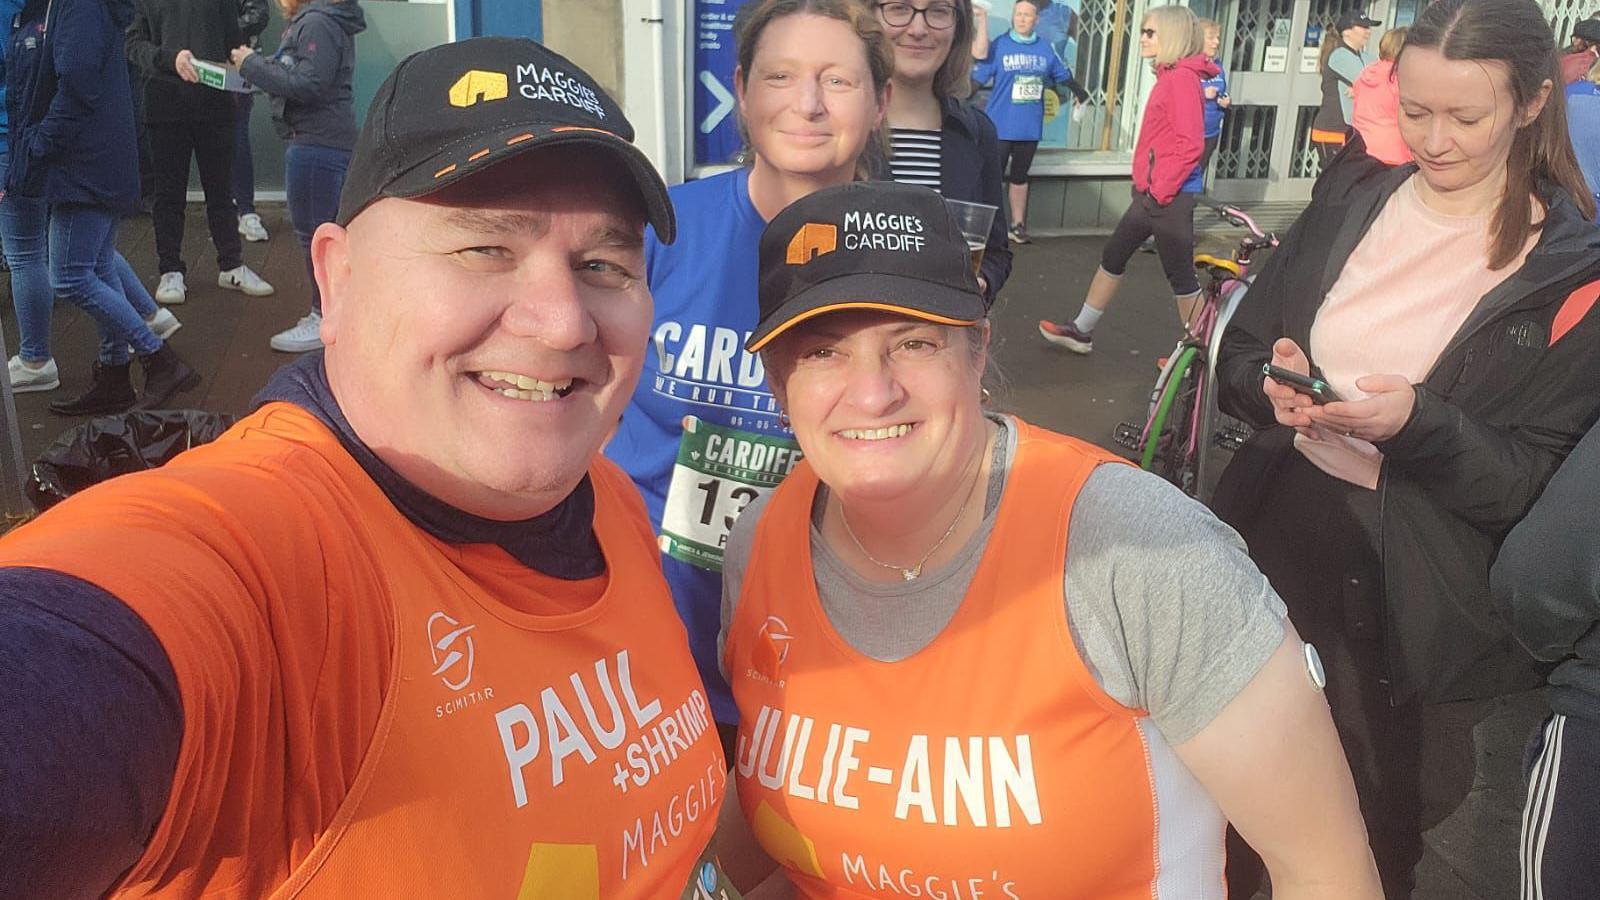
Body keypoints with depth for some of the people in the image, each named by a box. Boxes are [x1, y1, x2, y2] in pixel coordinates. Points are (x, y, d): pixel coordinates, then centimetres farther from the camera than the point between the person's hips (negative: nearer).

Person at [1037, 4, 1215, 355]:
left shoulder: (1182, 78, -16)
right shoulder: (1170, 76, 12)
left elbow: (1190, 144, -23)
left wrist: (1160, 188, -19)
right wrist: (1147, 184, 18)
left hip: (1170, 196, -10)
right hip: (1153, 192, 10)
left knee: (1180, 275, 0)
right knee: (1112, 256, 17)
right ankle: (1082, 330, 29)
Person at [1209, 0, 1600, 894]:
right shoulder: (1353, 198, 3)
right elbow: (1239, 352, 7)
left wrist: (1420, 425, -25)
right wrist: (1273, 385, -15)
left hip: (1410, 600, -3)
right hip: (1276, 535, 3)